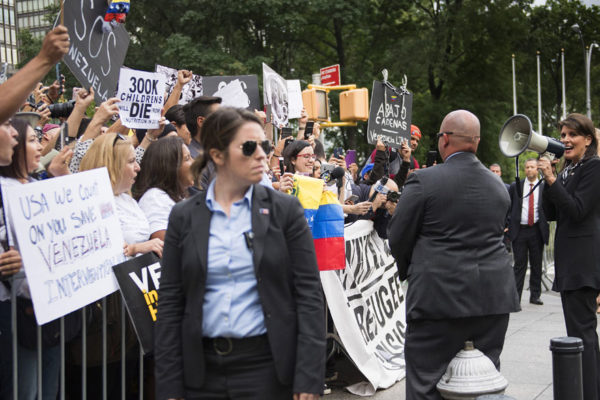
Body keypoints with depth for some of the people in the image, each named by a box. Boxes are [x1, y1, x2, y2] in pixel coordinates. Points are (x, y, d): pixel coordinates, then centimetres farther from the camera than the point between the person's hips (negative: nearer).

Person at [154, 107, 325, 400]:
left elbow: (308, 293, -3)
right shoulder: (184, 216, 3)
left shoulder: (285, 210, 0)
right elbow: (170, 302, 4)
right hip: (203, 369, 2)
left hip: (268, 366, -1)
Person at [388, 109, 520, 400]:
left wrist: (409, 271, 16)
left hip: (440, 295, -6)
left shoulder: (423, 180, -9)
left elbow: (397, 238, -4)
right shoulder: (498, 185, 9)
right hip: (494, 297, 6)